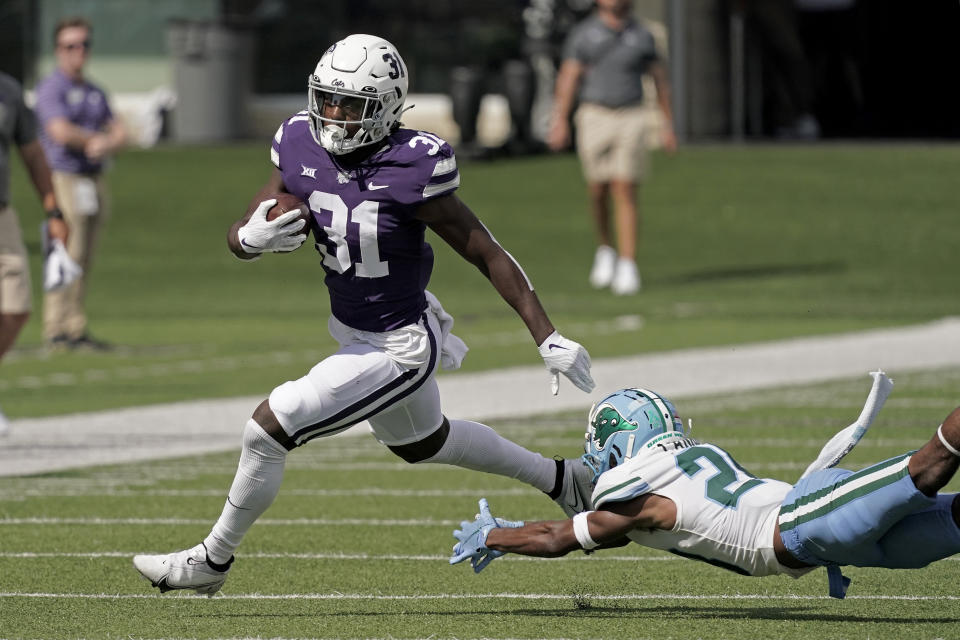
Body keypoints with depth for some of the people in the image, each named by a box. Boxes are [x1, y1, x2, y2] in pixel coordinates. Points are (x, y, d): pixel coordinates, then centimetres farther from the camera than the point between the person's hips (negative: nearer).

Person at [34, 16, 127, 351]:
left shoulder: (95, 93, 20)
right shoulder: (51, 88, -4)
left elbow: (119, 133, 14)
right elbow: (61, 132, -17)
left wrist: (106, 144, -9)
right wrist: (94, 138, -1)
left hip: (94, 181, 7)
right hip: (65, 180, -7)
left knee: (84, 260, 5)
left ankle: (77, 331, 6)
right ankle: (57, 331, -12)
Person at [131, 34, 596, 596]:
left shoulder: (410, 170, -28)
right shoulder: (301, 148, -11)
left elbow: (487, 254, -20)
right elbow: (240, 236, -4)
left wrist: (549, 338, -20)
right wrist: (254, 238, -30)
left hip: (398, 349, -8)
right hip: (354, 331, 8)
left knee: (269, 428, -11)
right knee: (421, 442, 31)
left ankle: (214, 560, 11)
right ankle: (561, 480, 51)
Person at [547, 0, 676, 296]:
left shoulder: (641, 36, 6)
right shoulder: (583, 33, 2)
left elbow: (660, 79, 14)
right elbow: (568, 77, -4)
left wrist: (668, 124, 12)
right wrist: (559, 121, -14)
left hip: (630, 119, 0)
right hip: (594, 116, 0)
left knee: (625, 192, -9)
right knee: (598, 191, 1)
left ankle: (627, 268, -11)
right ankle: (605, 250, 27)